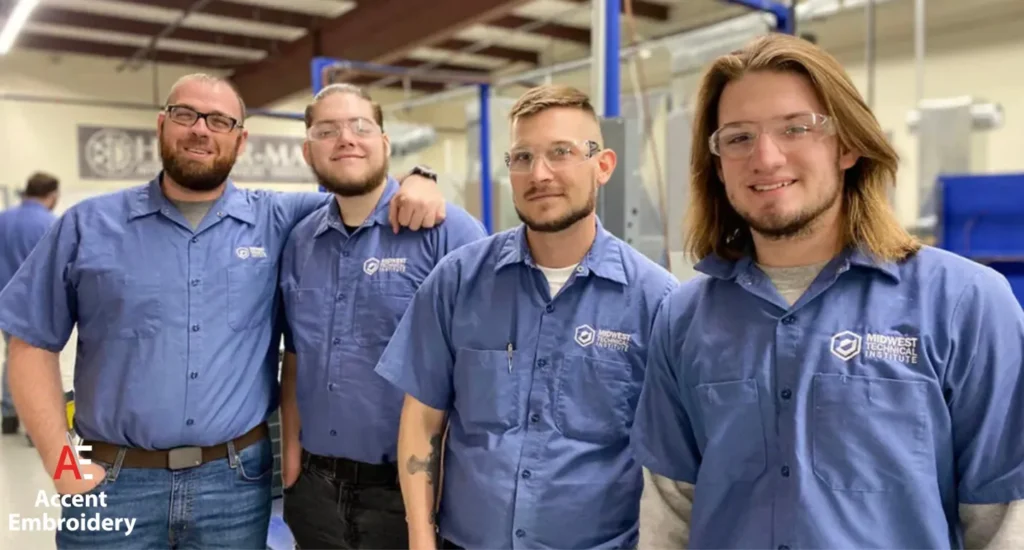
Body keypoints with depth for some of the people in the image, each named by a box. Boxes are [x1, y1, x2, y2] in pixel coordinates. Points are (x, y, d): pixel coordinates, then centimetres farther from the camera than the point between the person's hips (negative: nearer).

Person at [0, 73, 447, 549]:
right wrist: (59, 461, -4)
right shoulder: (88, 225, 2)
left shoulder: (276, 221, 1)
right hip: (112, 482, 0)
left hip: (236, 479, 1)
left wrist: (416, 181, -15)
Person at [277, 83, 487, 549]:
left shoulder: (447, 232, -12)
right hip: (314, 483, 5)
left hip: (406, 487, -5)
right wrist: (290, 448, 9)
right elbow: (295, 357, 13)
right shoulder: (298, 241, 5)